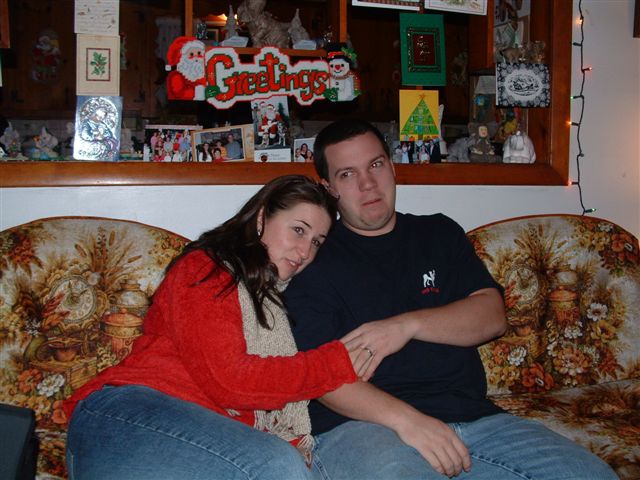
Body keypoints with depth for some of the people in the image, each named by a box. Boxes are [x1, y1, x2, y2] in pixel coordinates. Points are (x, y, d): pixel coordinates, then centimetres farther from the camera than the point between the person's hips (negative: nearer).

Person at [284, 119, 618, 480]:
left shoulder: (440, 234, 19)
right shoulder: (313, 259, 4)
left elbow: (492, 316, 6)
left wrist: (409, 325, -11)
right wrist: (405, 419, -23)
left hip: (472, 415, 5)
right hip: (364, 423, -4)